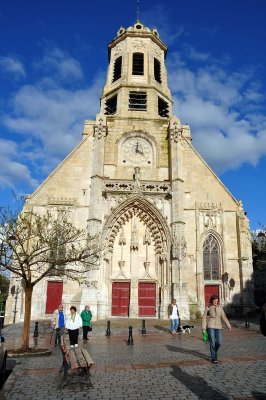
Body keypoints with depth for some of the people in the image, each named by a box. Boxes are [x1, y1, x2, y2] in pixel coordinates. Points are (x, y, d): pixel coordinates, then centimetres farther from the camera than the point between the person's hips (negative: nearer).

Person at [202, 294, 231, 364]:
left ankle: (214, 351, 28)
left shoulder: (220, 308, 9)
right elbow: (204, 318, -1)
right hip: (210, 327, -3)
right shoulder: (208, 308, 0)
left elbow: (224, 317, 4)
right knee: (212, 343, -5)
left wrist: (228, 325, -7)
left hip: (218, 327, 3)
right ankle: (214, 358, 7)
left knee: (219, 343, -2)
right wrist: (203, 328, -7)